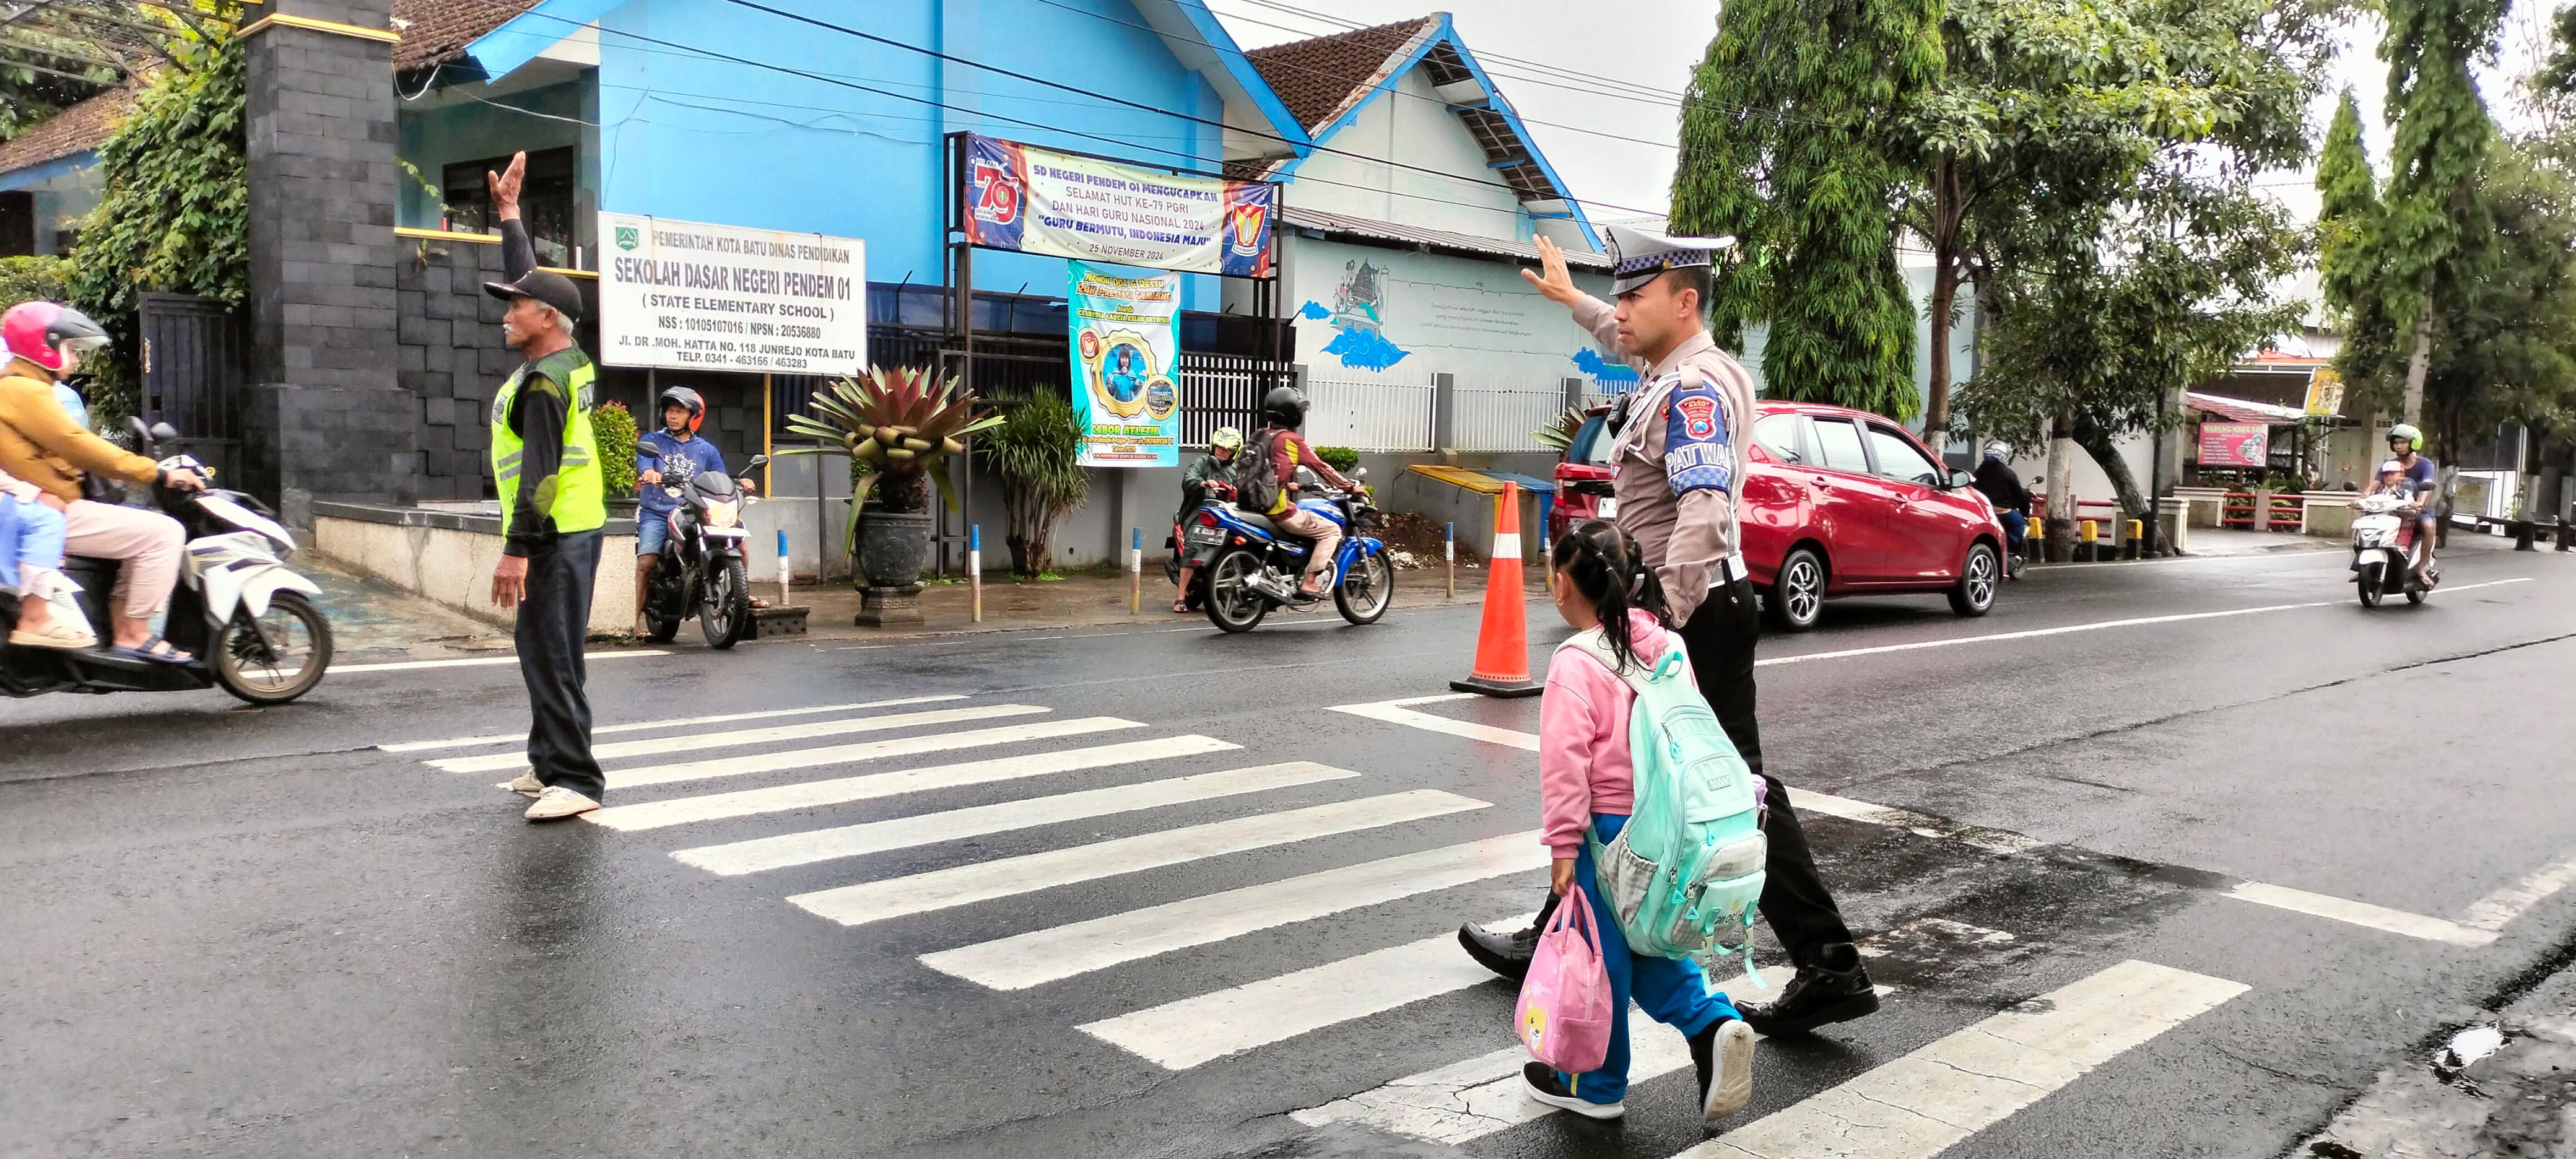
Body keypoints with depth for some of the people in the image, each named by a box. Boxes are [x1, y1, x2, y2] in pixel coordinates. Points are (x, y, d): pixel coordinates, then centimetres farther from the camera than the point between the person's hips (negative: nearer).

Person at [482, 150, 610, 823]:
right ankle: (551, 762, 23)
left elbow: (539, 472, -23)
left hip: (555, 535, -10)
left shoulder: (543, 383, -15)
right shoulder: (568, 360, 12)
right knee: (544, 652, 15)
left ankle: (575, 779, -12)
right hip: (570, 528, 10)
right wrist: (509, 210, 32)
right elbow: (528, 278, 26)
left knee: (551, 656, -11)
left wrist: (517, 548, -25)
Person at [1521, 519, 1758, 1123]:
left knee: (1600, 956, 7)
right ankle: (1713, 1024, 5)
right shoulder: (1667, 646, 5)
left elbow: (1565, 759, -18)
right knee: (1643, 943, 22)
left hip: (1607, 828, -7)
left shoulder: (1577, 662, -16)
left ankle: (1596, 1085, 21)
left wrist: (1562, 844, -14)